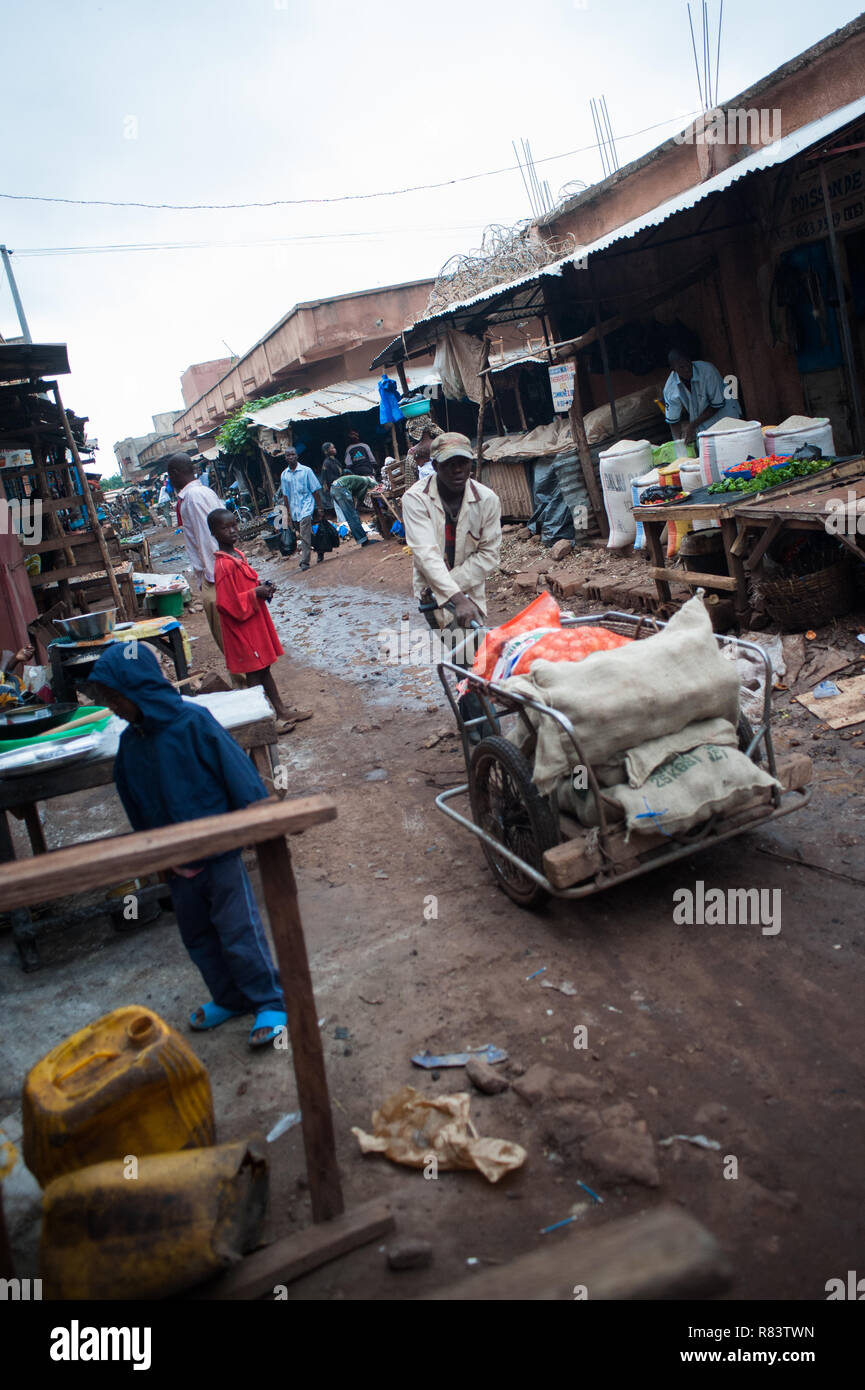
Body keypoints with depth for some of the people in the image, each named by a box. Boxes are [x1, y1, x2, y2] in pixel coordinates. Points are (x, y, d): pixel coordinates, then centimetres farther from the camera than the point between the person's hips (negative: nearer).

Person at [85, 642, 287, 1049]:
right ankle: (229, 999, 37)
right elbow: (136, 809, 12)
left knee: (239, 934, 0)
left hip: (220, 852, -7)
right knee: (198, 938, 18)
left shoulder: (193, 721, -19)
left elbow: (238, 773, -16)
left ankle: (270, 1003, 17)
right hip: (178, 862, 7)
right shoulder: (130, 743, 1)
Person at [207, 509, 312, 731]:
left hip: (256, 620, 9)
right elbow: (227, 603, -24)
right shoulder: (223, 565, -22)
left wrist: (262, 588, 1)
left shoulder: (238, 555, 7)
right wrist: (255, 593, -21)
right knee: (254, 671, 1)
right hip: (242, 627, -9)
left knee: (264, 665, 17)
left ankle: (281, 711, 28)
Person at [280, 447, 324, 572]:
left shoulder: (306, 471, -3)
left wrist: (320, 508, -4)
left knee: (304, 535, -17)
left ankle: (304, 561, -18)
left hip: (306, 506, -5)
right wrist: (289, 513, 11)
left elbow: (315, 490, -1)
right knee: (302, 535, 10)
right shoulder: (284, 475, 8)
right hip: (294, 509, 5)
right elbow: (285, 495, 13)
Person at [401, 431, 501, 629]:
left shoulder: (487, 499, -8)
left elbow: (488, 554, -7)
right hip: (431, 590, -2)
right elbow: (425, 553, -25)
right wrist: (457, 599, -37)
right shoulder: (416, 498, -15)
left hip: (470, 591, 2)